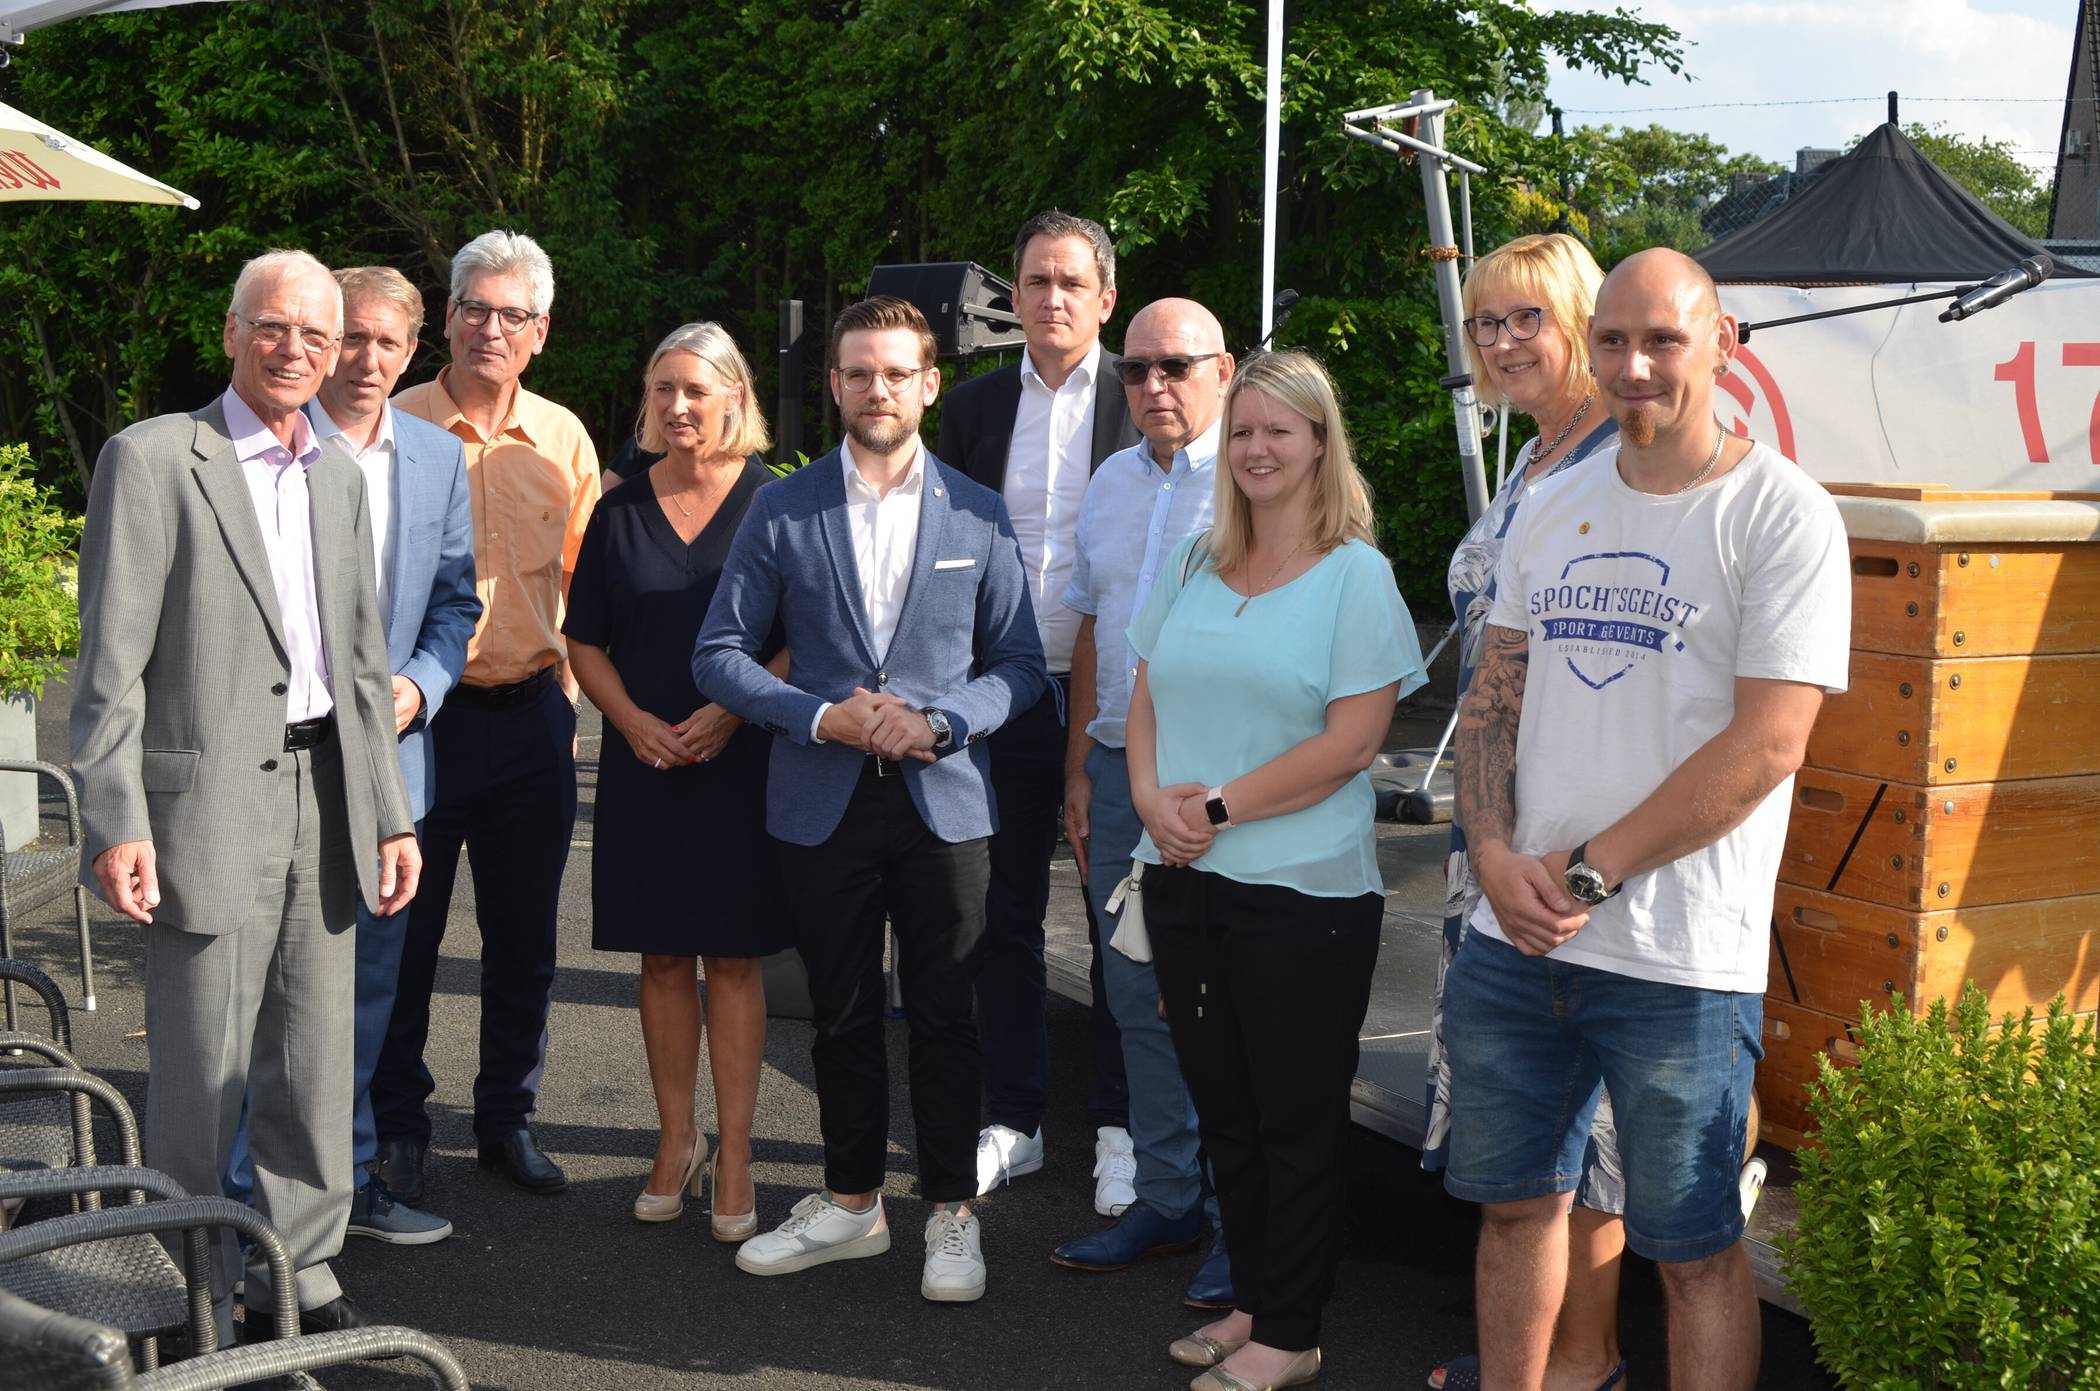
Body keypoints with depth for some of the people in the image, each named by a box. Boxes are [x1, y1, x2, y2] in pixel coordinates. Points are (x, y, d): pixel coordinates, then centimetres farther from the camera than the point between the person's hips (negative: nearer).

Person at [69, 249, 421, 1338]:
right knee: (201, 1074, 3)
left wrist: (390, 814, 14)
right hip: (213, 807, -6)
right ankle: (195, 1295, 18)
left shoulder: (339, 475, 14)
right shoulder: (152, 459, -5)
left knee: (313, 1063, 12)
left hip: (326, 802, 6)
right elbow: (112, 661, -9)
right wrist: (117, 822, -15)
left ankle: (298, 1267, 26)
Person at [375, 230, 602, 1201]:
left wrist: (566, 699, 10)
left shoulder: (563, 440, 6)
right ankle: (396, 1128, 20)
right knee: (403, 930, 5)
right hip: (418, 710, -3)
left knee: (523, 936, 11)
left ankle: (508, 1120, 25)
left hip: (531, 712, 3)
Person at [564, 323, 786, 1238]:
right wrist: (634, 720, -7)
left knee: (734, 957, 1)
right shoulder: (620, 510, 7)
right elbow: (585, 642, 10)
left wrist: (730, 713, -15)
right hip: (644, 765, 3)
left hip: (742, 763, -3)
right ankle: (676, 1142, 21)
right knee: (662, 955, 9)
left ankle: (733, 1160, 8)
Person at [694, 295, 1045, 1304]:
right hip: (822, 805, 1)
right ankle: (851, 1203, 27)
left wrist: (939, 722, -13)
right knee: (843, 1016, 12)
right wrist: (823, 717, -12)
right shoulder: (781, 511, 2)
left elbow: (1019, 665, 5)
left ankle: (951, 1214, 17)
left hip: (944, 801, -1)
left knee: (944, 1018, 3)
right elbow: (721, 654, 2)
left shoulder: (978, 515, 4)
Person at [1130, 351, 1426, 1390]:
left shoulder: (1356, 575, -7)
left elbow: (1352, 740, -14)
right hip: (1184, 881, 6)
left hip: (1303, 891, -6)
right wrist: (1153, 798, -7)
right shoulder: (1193, 565, 11)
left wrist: (1218, 806, -15)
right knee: (1222, 1110, 14)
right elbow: (1145, 701, 13)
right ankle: (1250, 1302, 29)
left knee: (1294, 1122, 4)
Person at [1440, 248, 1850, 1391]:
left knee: (1693, 1250, 5)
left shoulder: (1782, 514, -8)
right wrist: (1495, 853, -5)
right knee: (1514, 1201, 16)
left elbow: (1764, 748, -15)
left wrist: (1585, 872, -14)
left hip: (1681, 963, -5)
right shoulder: (1554, 509, 11)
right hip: (1512, 942, 6)